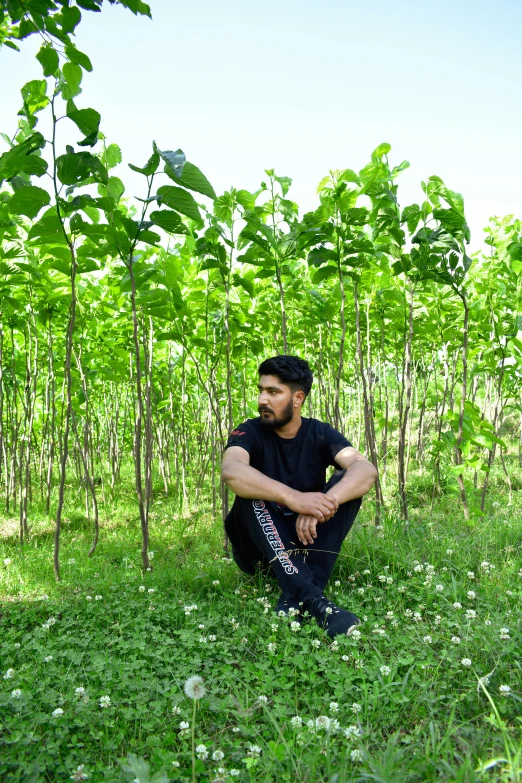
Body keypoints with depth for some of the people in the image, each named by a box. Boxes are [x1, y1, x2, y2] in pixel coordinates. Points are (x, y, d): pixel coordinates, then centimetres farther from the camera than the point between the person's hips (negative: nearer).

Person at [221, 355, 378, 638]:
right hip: (259, 546, -1)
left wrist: (325, 504, -42)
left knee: (346, 484, -20)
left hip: (308, 539, 2)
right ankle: (312, 599, -44)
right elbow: (231, 471, -33)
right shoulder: (250, 432, -10)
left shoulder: (320, 433, -4)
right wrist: (294, 498, -48)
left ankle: (296, 601, -33)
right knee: (250, 491, -29)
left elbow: (366, 470, -22)